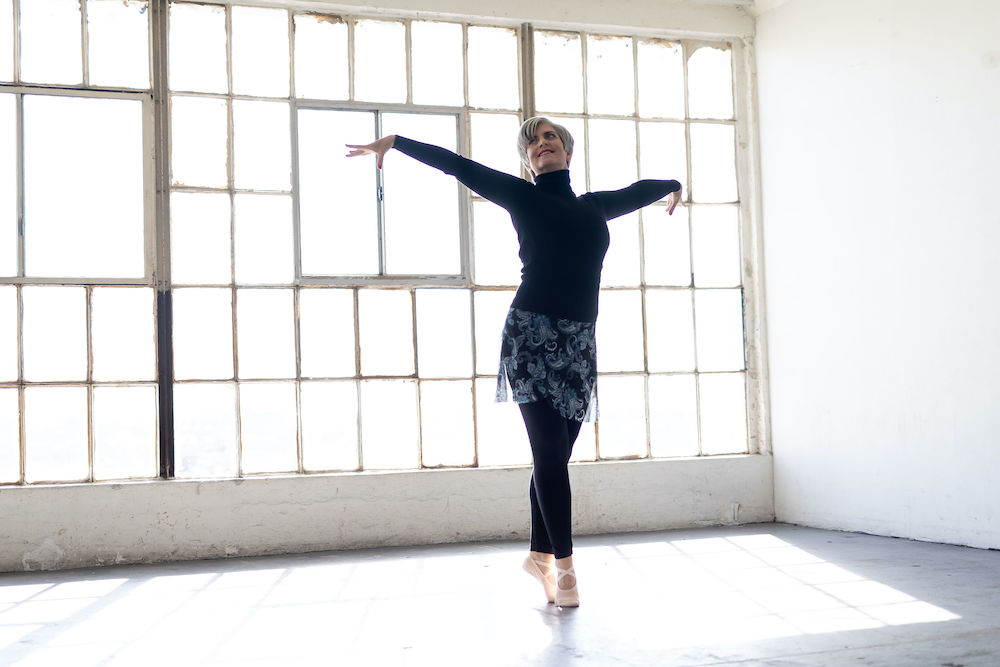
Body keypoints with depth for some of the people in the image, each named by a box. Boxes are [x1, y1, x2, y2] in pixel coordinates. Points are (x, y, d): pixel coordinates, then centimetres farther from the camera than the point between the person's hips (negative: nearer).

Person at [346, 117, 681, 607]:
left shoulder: (595, 207, 19)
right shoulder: (523, 196, 8)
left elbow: (639, 190, 38)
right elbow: (457, 165, 9)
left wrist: (672, 185, 57)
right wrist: (394, 142, 10)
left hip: (579, 344, 4)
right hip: (531, 336, -4)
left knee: (556, 456, 7)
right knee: (550, 452, -8)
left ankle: (540, 554, 21)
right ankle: (563, 564, 1)